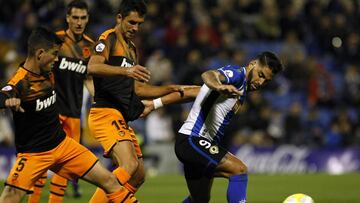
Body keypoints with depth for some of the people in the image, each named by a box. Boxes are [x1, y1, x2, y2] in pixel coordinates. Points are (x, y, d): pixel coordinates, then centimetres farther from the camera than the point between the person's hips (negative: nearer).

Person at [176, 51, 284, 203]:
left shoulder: (243, 88, 17)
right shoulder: (237, 74, -12)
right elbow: (208, 75, -35)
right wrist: (219, 86, -56)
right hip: (191, 140, -11)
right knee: (239, 169, -23)